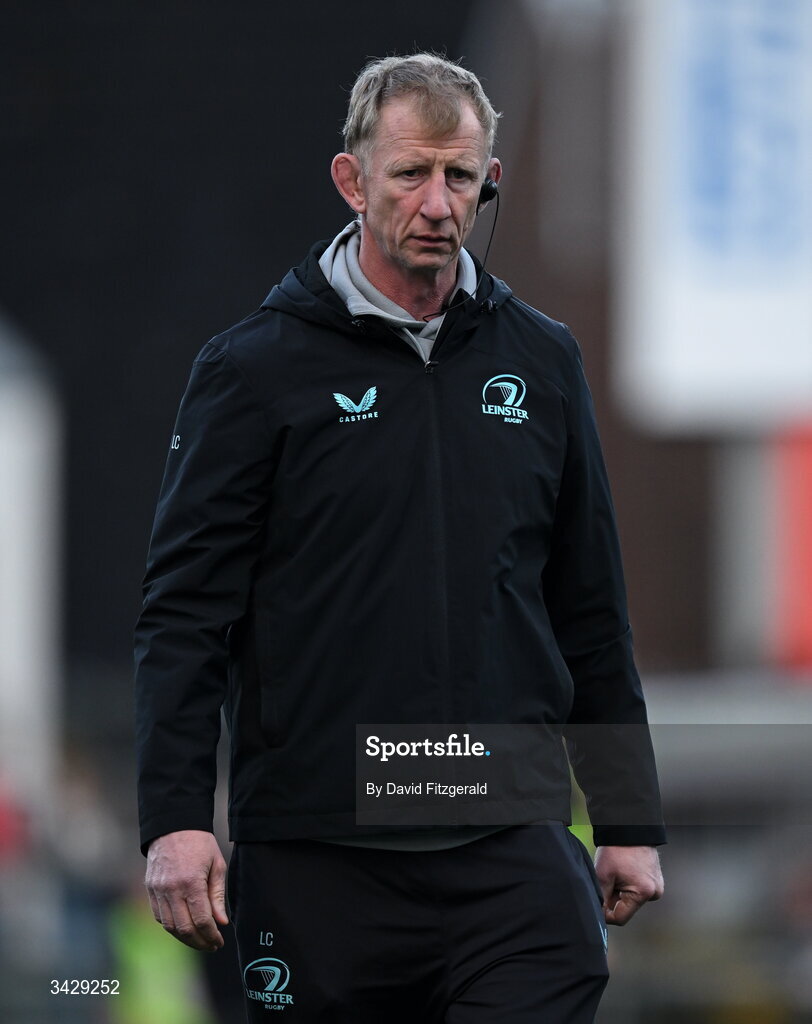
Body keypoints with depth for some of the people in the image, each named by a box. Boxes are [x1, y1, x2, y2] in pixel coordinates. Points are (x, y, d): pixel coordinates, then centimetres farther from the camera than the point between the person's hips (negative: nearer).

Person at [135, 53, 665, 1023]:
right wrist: (175, 819, -13)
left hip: (512, 851, 2)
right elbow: (186, 608, -3)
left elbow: (592, 612, 17)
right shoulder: (254, 368, 0)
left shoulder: (541, 361, 12)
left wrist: (629, 821, 14)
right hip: (315, 859, -2)